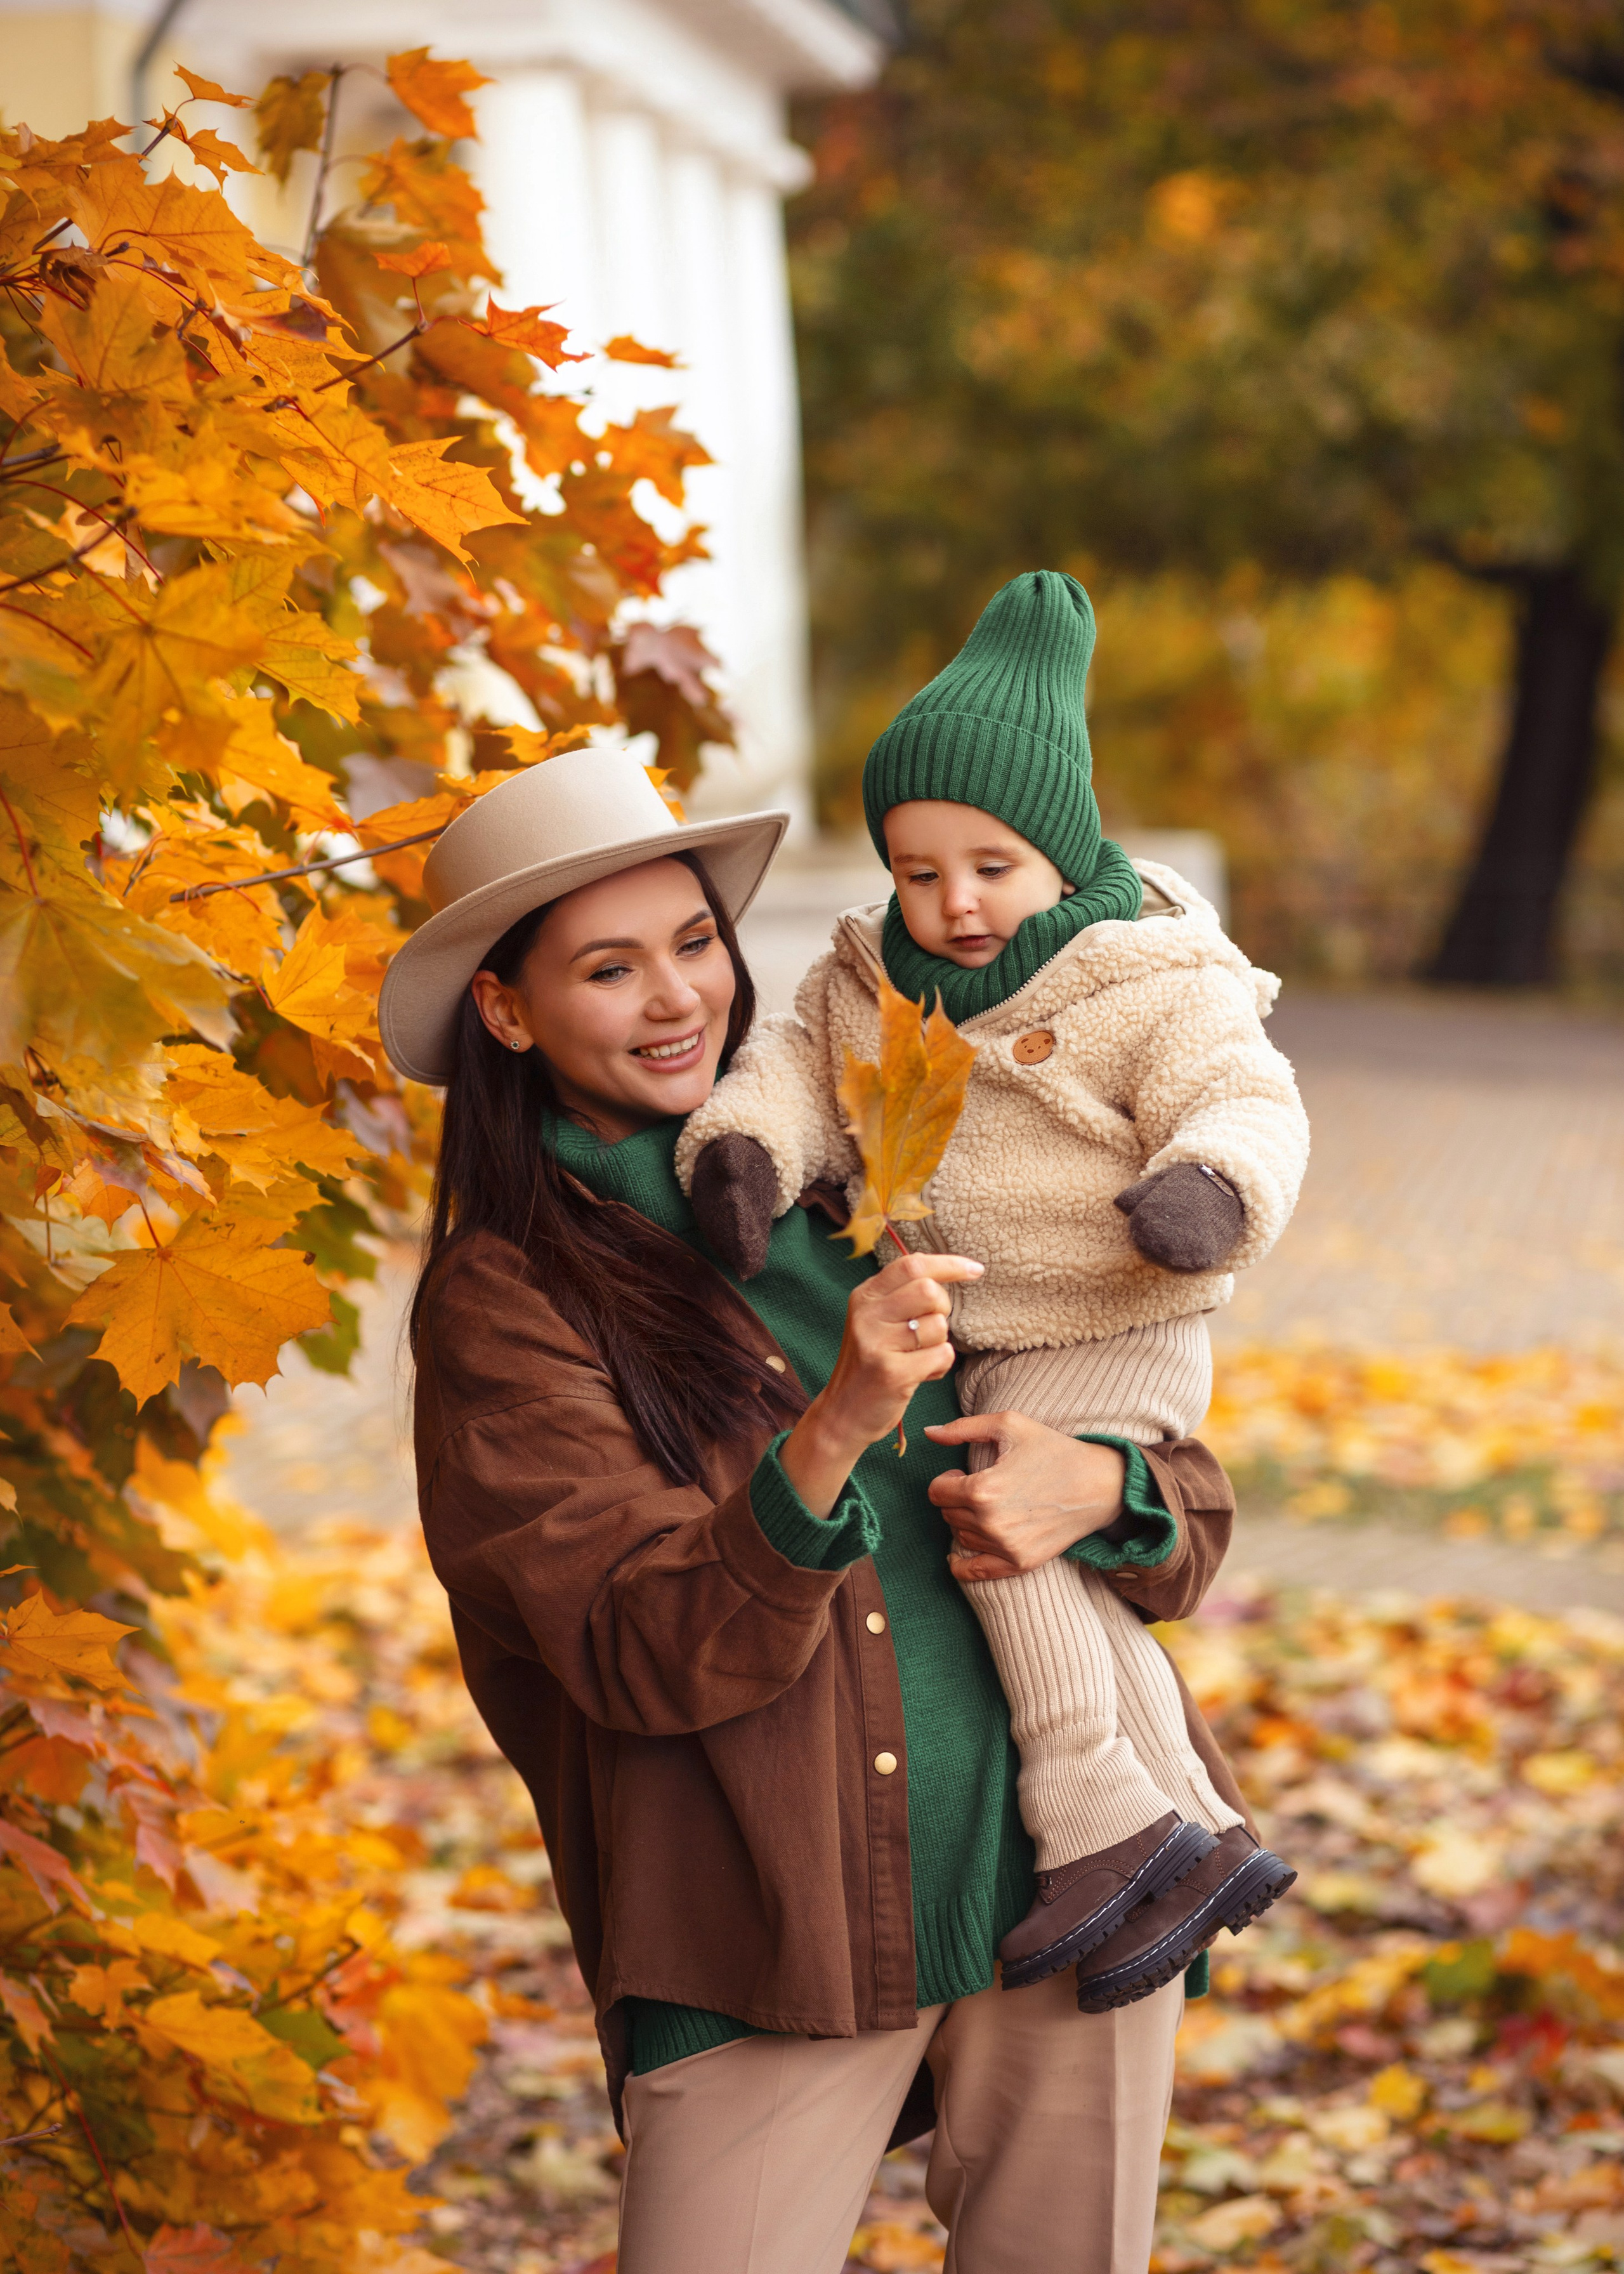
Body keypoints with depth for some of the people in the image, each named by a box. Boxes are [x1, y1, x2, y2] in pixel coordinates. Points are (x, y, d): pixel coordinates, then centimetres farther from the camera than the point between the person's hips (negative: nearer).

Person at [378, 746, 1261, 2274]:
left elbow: (1191, 1510, 13)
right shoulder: (503, 1300, -4)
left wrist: (1101, 1490, -11)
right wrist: (832, 1434, -30)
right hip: (771, 1946, -4)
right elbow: (642, 1659, -15)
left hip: (1067, 1869, 4)